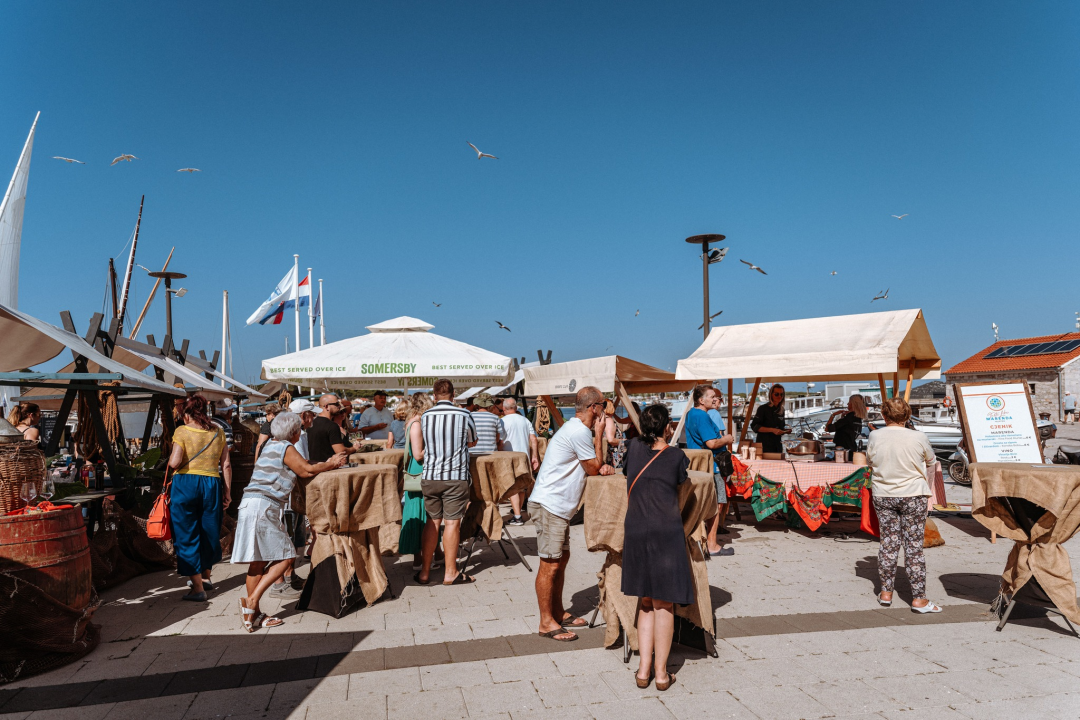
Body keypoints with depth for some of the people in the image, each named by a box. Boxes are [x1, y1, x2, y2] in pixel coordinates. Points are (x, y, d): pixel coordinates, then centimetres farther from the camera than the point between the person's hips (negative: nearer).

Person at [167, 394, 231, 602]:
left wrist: (171, 459, 10)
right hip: (212, 484, 4)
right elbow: (226, 465, 5)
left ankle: (198, 588, 4)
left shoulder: (182, 431, -3)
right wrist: (227, 492, 9)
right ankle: (206, 577, 37)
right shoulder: (218, 432, 8)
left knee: (187, 536, 5)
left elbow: (175, 462, -13)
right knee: (208, 532, 19)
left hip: (185, 484, -4)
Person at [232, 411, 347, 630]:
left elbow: (302, 468, 22)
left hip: (252, 506, 9)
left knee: (258, 561, 9)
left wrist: (327, 464, 19)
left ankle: (253, 613, 12)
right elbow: (306, 471, -4)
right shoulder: (286, 448, -6)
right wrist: (330, 465, 10)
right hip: (262, 507, -9)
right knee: (284, 556, -5)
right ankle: (252, 600, -8)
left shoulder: (273, 445, 20)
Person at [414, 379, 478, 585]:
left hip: (429, 476, 3)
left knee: (432, 522, 13)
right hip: (456, 476, -3)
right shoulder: (464, 415, -6)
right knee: (452, 522, 3)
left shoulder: (424, 417, 1)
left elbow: (420, 453, 10)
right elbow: (472, 442, 13)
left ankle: (424, 571, 18)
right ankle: (450, 573, 11)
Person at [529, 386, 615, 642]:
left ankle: (558, 613, 29)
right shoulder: (579, 432, -19)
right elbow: (593, 469, -9)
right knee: (550, 564, -3)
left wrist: (604, 466, -3)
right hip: (549, 505, -11)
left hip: (558, 506, 11)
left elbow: (594, 467, 19)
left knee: (561, 558, 17)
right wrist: (599, 435, -5)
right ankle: (546, 623, 6)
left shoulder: (578, 429, 14)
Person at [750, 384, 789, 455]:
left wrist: (785, 430, 1)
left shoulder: (781, 410, 12)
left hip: (777, 446, 7)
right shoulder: (763, 409, -9)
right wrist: (772, 430, -21)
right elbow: (754, 426, -14)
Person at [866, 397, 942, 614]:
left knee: (888, 541, 11)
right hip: (914, 495, -2)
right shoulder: (918, 437, -11)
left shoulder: (875, 436, -8)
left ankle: (886, 592, 19)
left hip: (883, 495, 2)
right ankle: (918, 598, 9)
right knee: (914, 545, 4)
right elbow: (931, 464, 5)